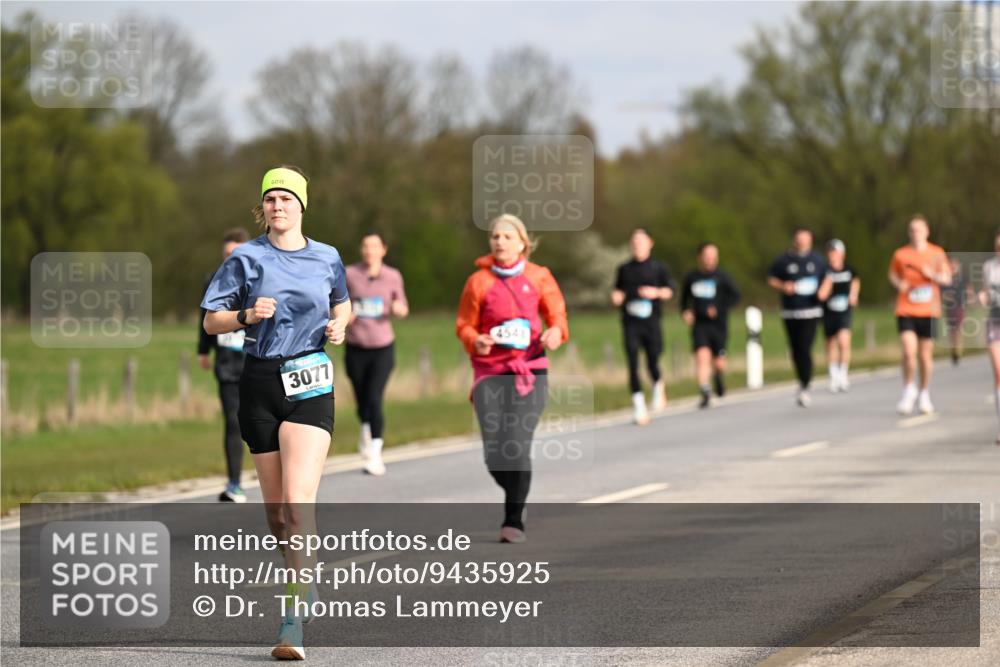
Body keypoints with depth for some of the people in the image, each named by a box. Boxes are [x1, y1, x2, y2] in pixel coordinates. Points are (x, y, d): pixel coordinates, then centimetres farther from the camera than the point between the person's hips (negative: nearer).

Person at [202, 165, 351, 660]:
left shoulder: (326, 259, 6)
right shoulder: (246, 260, 2)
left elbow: (342, 303, 24)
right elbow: (211, 322, 4)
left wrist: (339, 326, 3)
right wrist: (247, 316, -14)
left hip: (311, 383, -1)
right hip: (260, 382, 2)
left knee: (298, 503, -16)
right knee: (275, 509, 7)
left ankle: (293, 626, -21)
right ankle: (304, 581, 37)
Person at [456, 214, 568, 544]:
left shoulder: (539, 277, 5)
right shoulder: (478, 281, 2)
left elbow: (557, 314, 13)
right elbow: (464, 324, 8)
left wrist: (556, 332, -9)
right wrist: (476, 341, -13)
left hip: (530, 370, 0)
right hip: (490, 372, 0)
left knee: (517, 445, -15)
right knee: (494, 455, -7)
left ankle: (514, 520, -4)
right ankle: (516, 496, 26)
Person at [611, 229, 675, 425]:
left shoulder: (658, 267, 6)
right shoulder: (625, 269, 12)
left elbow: (670, 291, 5)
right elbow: (618, 290, 21)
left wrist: (656, 292, -14)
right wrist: (617, 296, -1)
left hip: (651, 321, -1)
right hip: (630, 322, 1)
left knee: (652, 362, 0)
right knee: (633, 363, -10)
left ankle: (658, 386, 33)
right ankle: (638, 404, -9)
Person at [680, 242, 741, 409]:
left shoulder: (721, 276, -3)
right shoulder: (691, 278, 6)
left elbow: (736, 296, -4)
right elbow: (685, 296, 22)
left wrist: (719, 309, -15)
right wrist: (685, 311, 5)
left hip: (718, 324, -1)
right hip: (699, 325, 1)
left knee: (718, 363, 0)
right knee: (702, 355, -18)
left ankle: (719, 377, 37)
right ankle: (705, 393, -14)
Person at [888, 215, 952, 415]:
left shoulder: (937, 253, 3)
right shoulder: (900, 254, 3)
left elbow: (947, 278, 5)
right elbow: (893, 274, 18)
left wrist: (932, 275, -15)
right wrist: (899, 284, -4)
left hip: (928, 311, 1)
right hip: (906, 310, -1)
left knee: (926, 355, 6)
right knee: (909, 352, -15)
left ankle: (924, 395, 23)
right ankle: (908, 390, 7)